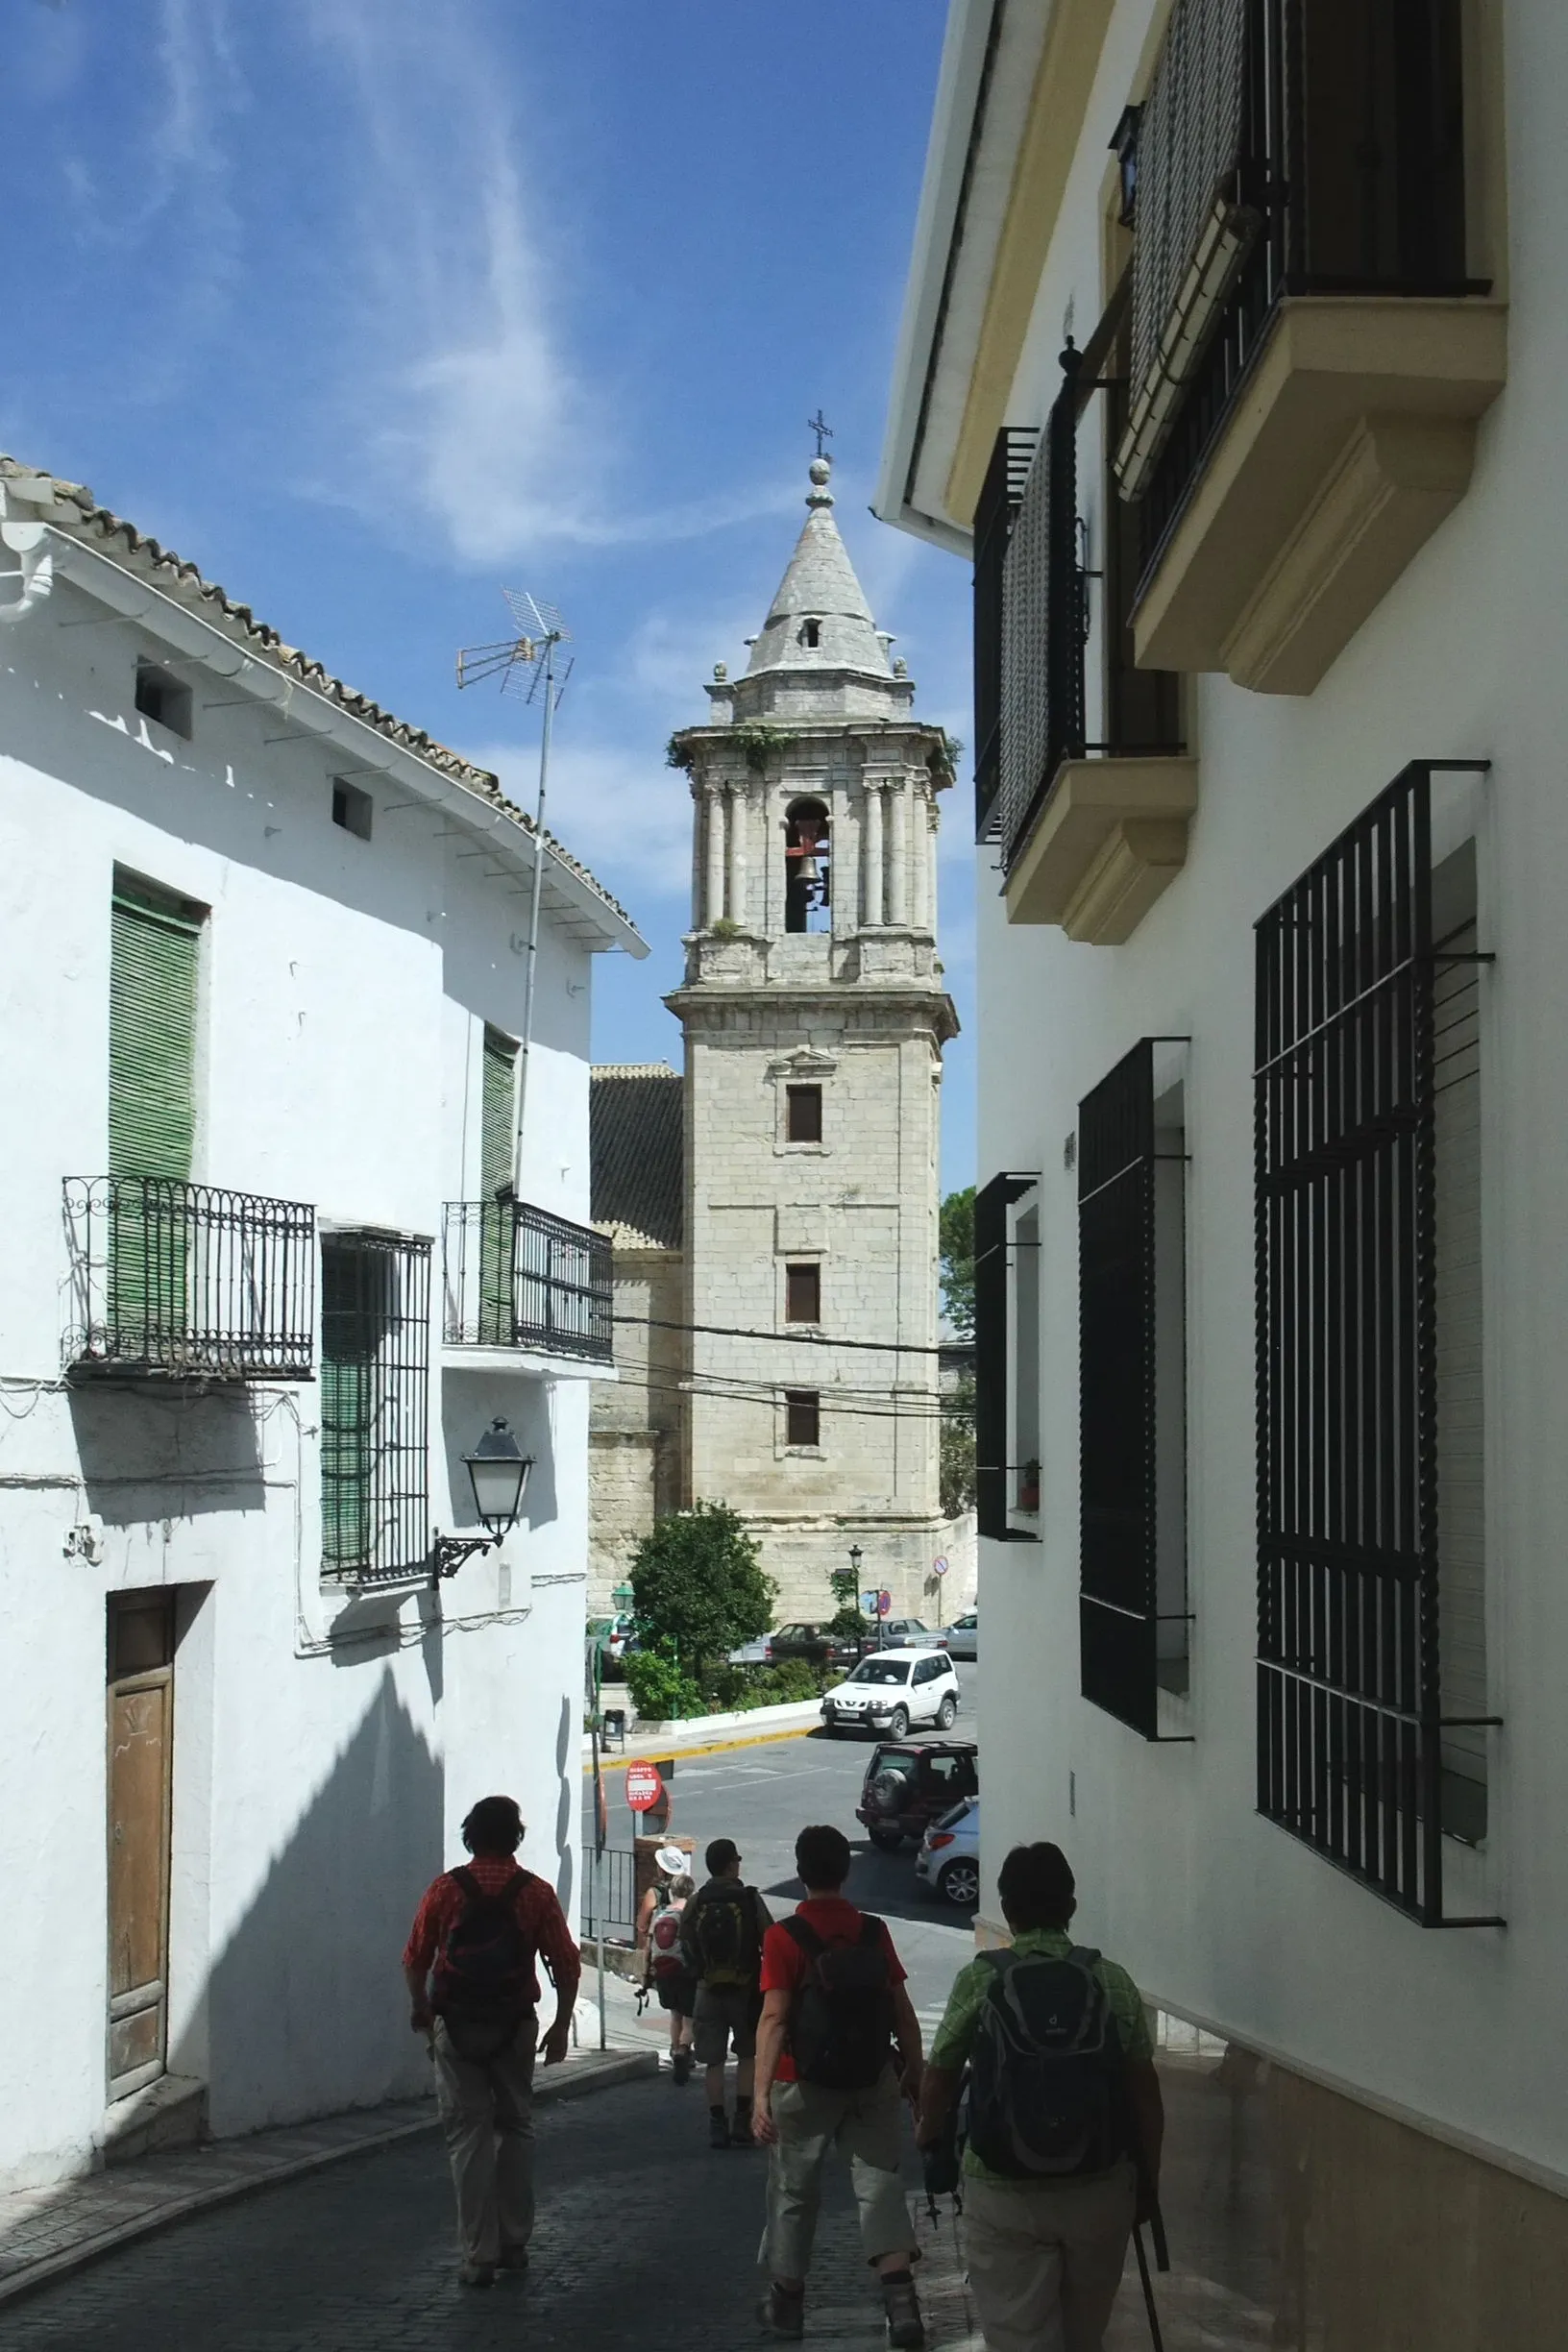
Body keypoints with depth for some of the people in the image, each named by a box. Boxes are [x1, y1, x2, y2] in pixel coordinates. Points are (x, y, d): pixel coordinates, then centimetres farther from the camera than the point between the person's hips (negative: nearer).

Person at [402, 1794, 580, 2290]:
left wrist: (421, 2009, 19)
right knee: (516, 2128, 17)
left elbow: (415, 1960, 1)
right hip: (515, 2026, 1)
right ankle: (514, 2243, 20)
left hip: (456, 2026, -1)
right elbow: (567, 1965, -2)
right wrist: (561, 2025, 9)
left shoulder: (446, 1889, -4)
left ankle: (479, 2257, 0)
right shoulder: (536, 1893, -3)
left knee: (468, 2136, 2)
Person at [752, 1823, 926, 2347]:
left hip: (805, 2085, -2)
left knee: (795, 2190, 12)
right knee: (879, 2181, 2)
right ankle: (900, 2295, -15)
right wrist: (916, 2076, 13)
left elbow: (774, 2019, -17)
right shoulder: (874, 1933, 0)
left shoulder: (784, 1937, -10)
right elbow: (903, 2013, 3)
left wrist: (762, 2092, -18)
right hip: (872, 2082, 2)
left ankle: (787, 2300, 24)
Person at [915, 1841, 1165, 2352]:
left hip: (1003, 2195, -2)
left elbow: (939, 2079, 0)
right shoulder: (1111, 1980, -3)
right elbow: (1144, 2091, -1)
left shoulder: (979, 1980, -7)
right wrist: (1148, 2177, 12)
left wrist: (928, 2134, 21)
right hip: (1099, 2190, 2)